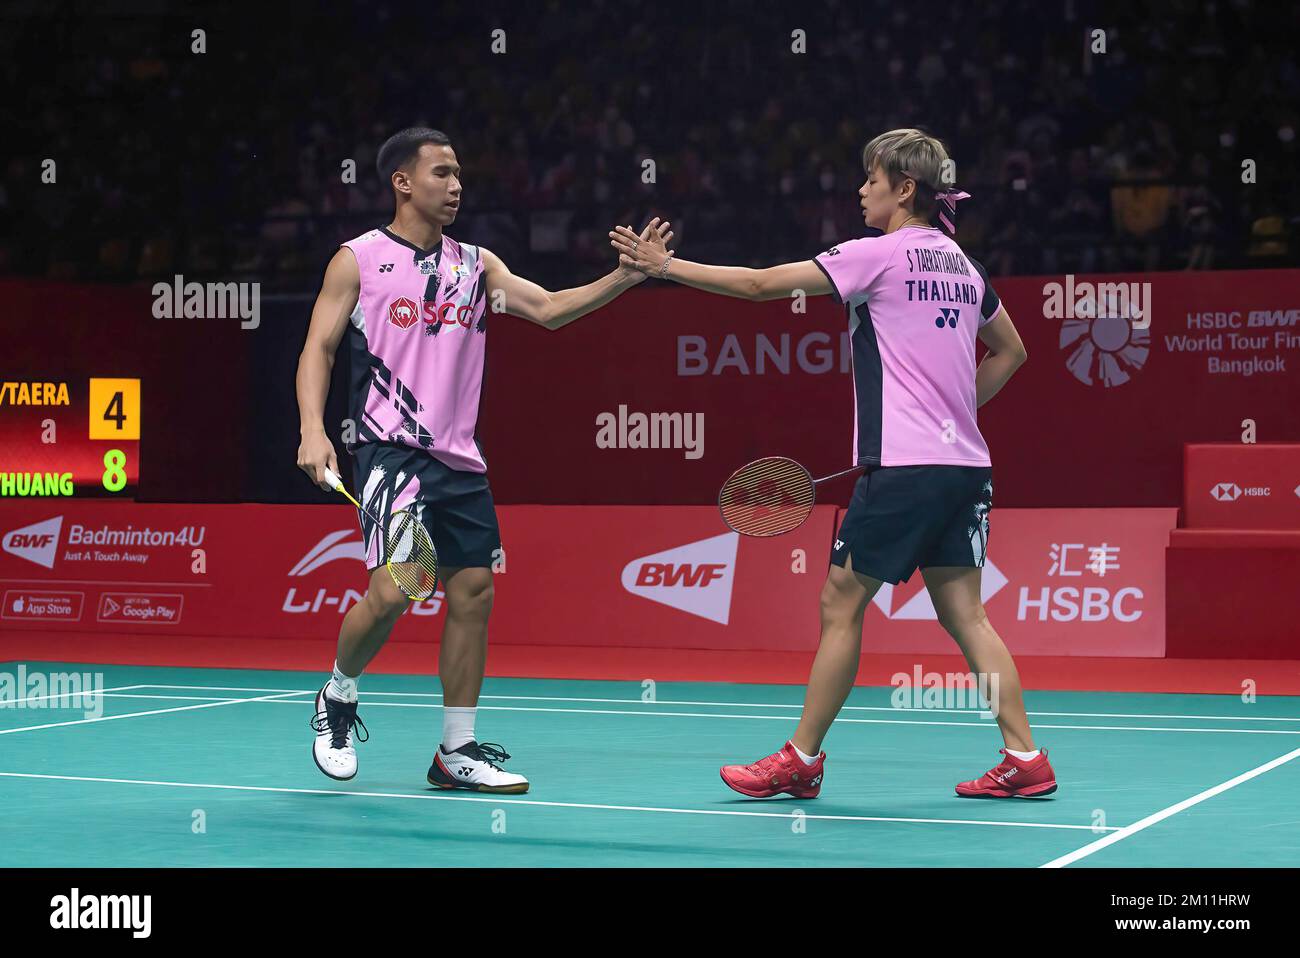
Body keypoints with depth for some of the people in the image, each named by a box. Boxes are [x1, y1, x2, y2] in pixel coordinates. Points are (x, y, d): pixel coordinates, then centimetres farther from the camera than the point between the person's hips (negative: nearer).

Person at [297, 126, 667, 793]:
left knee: (473, 591, 2)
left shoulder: (476, 264, 14)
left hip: (459, 460, 6)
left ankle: (457, 751, 12)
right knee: (392, 588, -19)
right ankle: (338, 697, 10)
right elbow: (318, 347, 0)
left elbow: (548, 308, 5)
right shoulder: (359, 259, 2)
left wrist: (625, 276, -8)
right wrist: (313, 430, -15)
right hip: (390, 452, -6)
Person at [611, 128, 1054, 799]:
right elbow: (1010, 351, 28)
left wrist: (667, 266, -2)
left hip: (902, 466, -7)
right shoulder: (962, 264, 15)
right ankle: (1025, 759, 3)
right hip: (965, 465, 7)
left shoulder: (881, 253, -7)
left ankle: (801, 759, 9)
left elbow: (762, 284, -8)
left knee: (840, 606, 2)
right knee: (963, 612, 9)